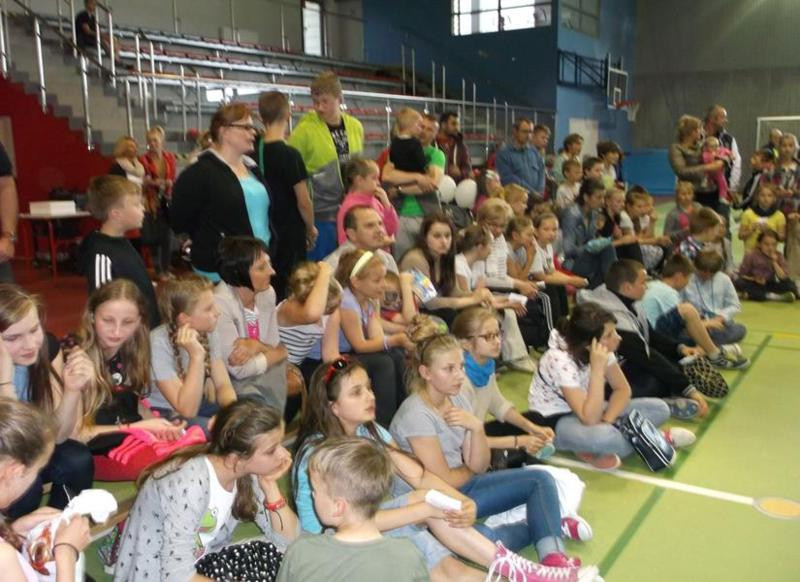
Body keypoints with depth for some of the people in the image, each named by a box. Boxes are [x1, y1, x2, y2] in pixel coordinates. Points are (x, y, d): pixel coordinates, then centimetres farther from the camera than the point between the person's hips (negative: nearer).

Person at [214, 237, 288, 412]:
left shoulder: (267, 293, -4)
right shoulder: (220, 304, -25)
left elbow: (274, 347, 3)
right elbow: (239, 369, -23)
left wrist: (257, 345, -20)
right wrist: (283, 352, -10)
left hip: (259, 378, 7)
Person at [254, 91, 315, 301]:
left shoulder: (254, 151, 1)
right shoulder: (290, 155, -15)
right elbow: (303, 202, -14)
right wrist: (311, 228, 2)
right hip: (290, 236, -6)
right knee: (289, 293, 3)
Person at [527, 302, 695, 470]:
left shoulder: (602, 349, -11)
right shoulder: (561, 361, -31)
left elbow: (622, 389, -1)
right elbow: (590, 419, -35)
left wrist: (606, 421, -19)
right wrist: (598, 368, -40)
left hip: (588, 409, 8)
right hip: (555, 421, -8)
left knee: (659, 408, -5)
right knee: (603, 436, -40)